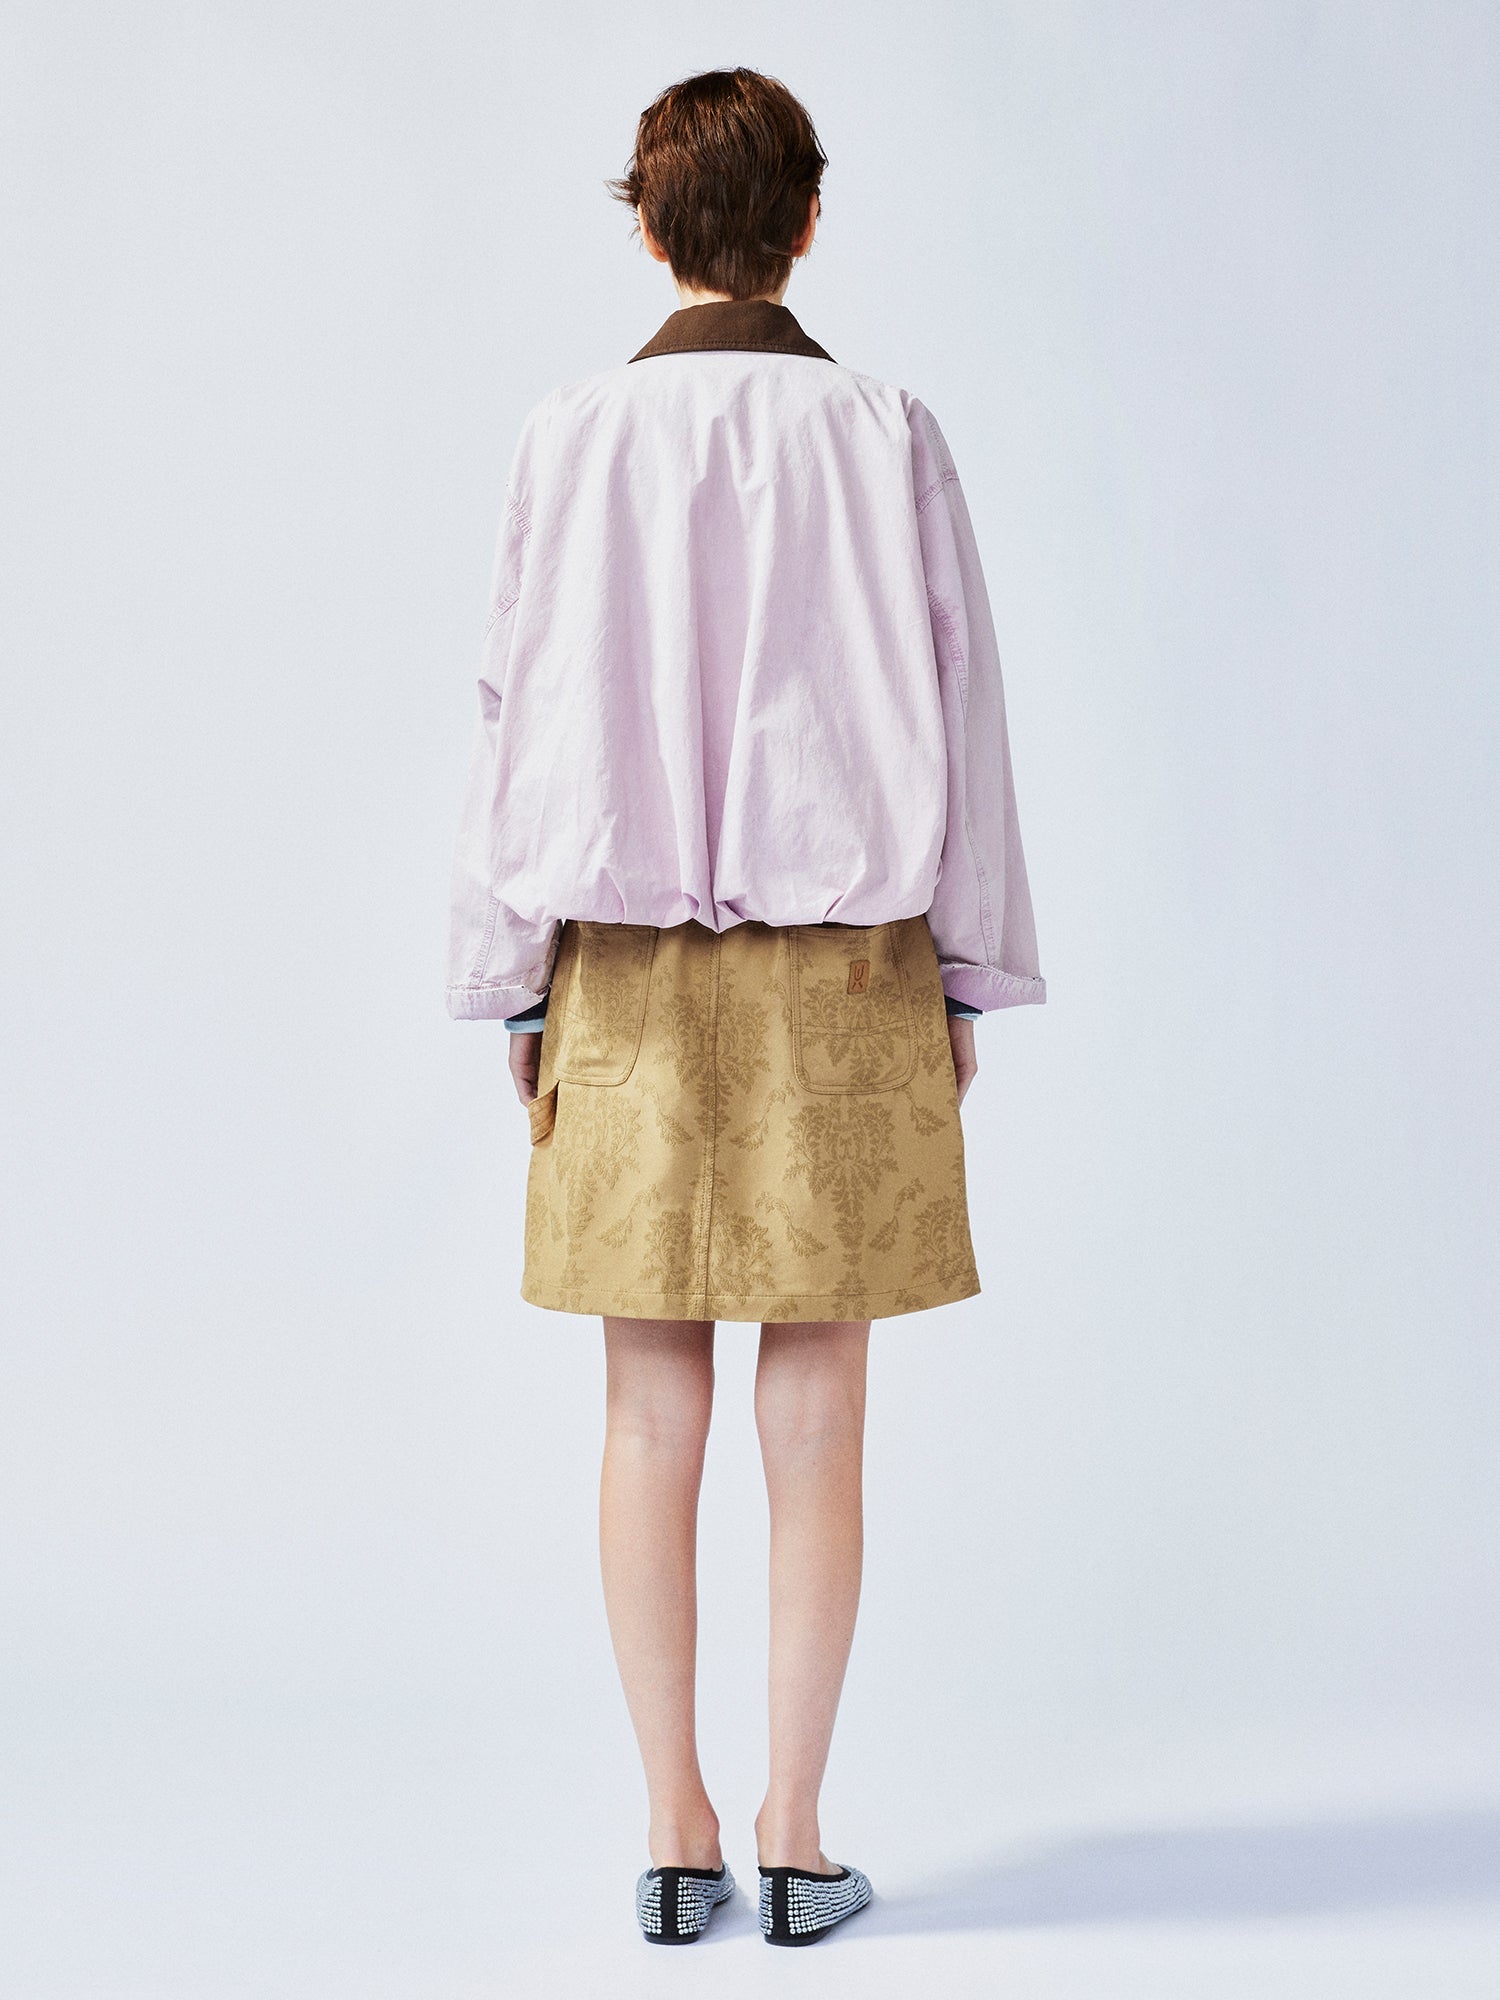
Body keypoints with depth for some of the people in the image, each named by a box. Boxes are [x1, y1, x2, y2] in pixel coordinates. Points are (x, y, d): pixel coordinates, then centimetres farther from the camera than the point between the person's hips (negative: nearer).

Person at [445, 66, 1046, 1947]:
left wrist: (513, 982, 8)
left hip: (629, 975, 1)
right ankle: (796, 1838, 10)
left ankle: (674, 1829, 12)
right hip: (840, 971, 0)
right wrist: (964, 981, 9)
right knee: (817, 1411, 5)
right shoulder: (885, 436, -3)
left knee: (652, 1416, 7)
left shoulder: (570, 438, -2)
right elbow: (959, 713, 0)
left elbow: (517, 713, 0)